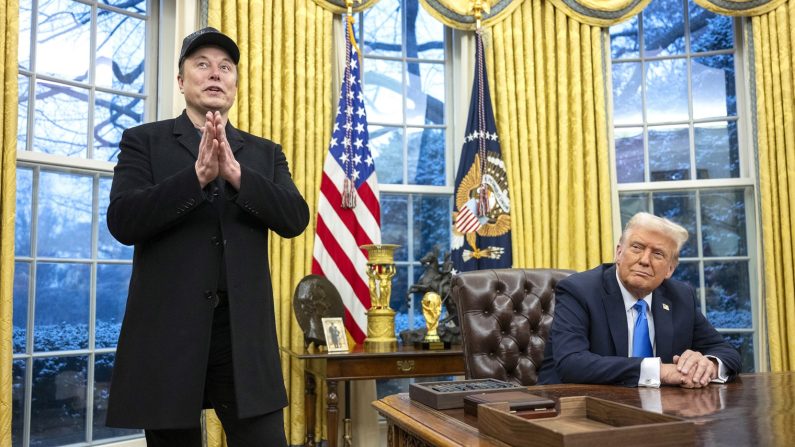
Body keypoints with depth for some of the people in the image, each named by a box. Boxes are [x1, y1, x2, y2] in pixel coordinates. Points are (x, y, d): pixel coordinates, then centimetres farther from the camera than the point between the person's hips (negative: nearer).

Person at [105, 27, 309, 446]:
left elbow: (296, 219, -2)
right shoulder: (143, 141, 6)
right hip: (167, 329, -1)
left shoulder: (265, 153, 13)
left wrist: (236, 173, -16)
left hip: (243, 330, 2)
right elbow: (122, 222, -8)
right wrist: (197, 175, -19)